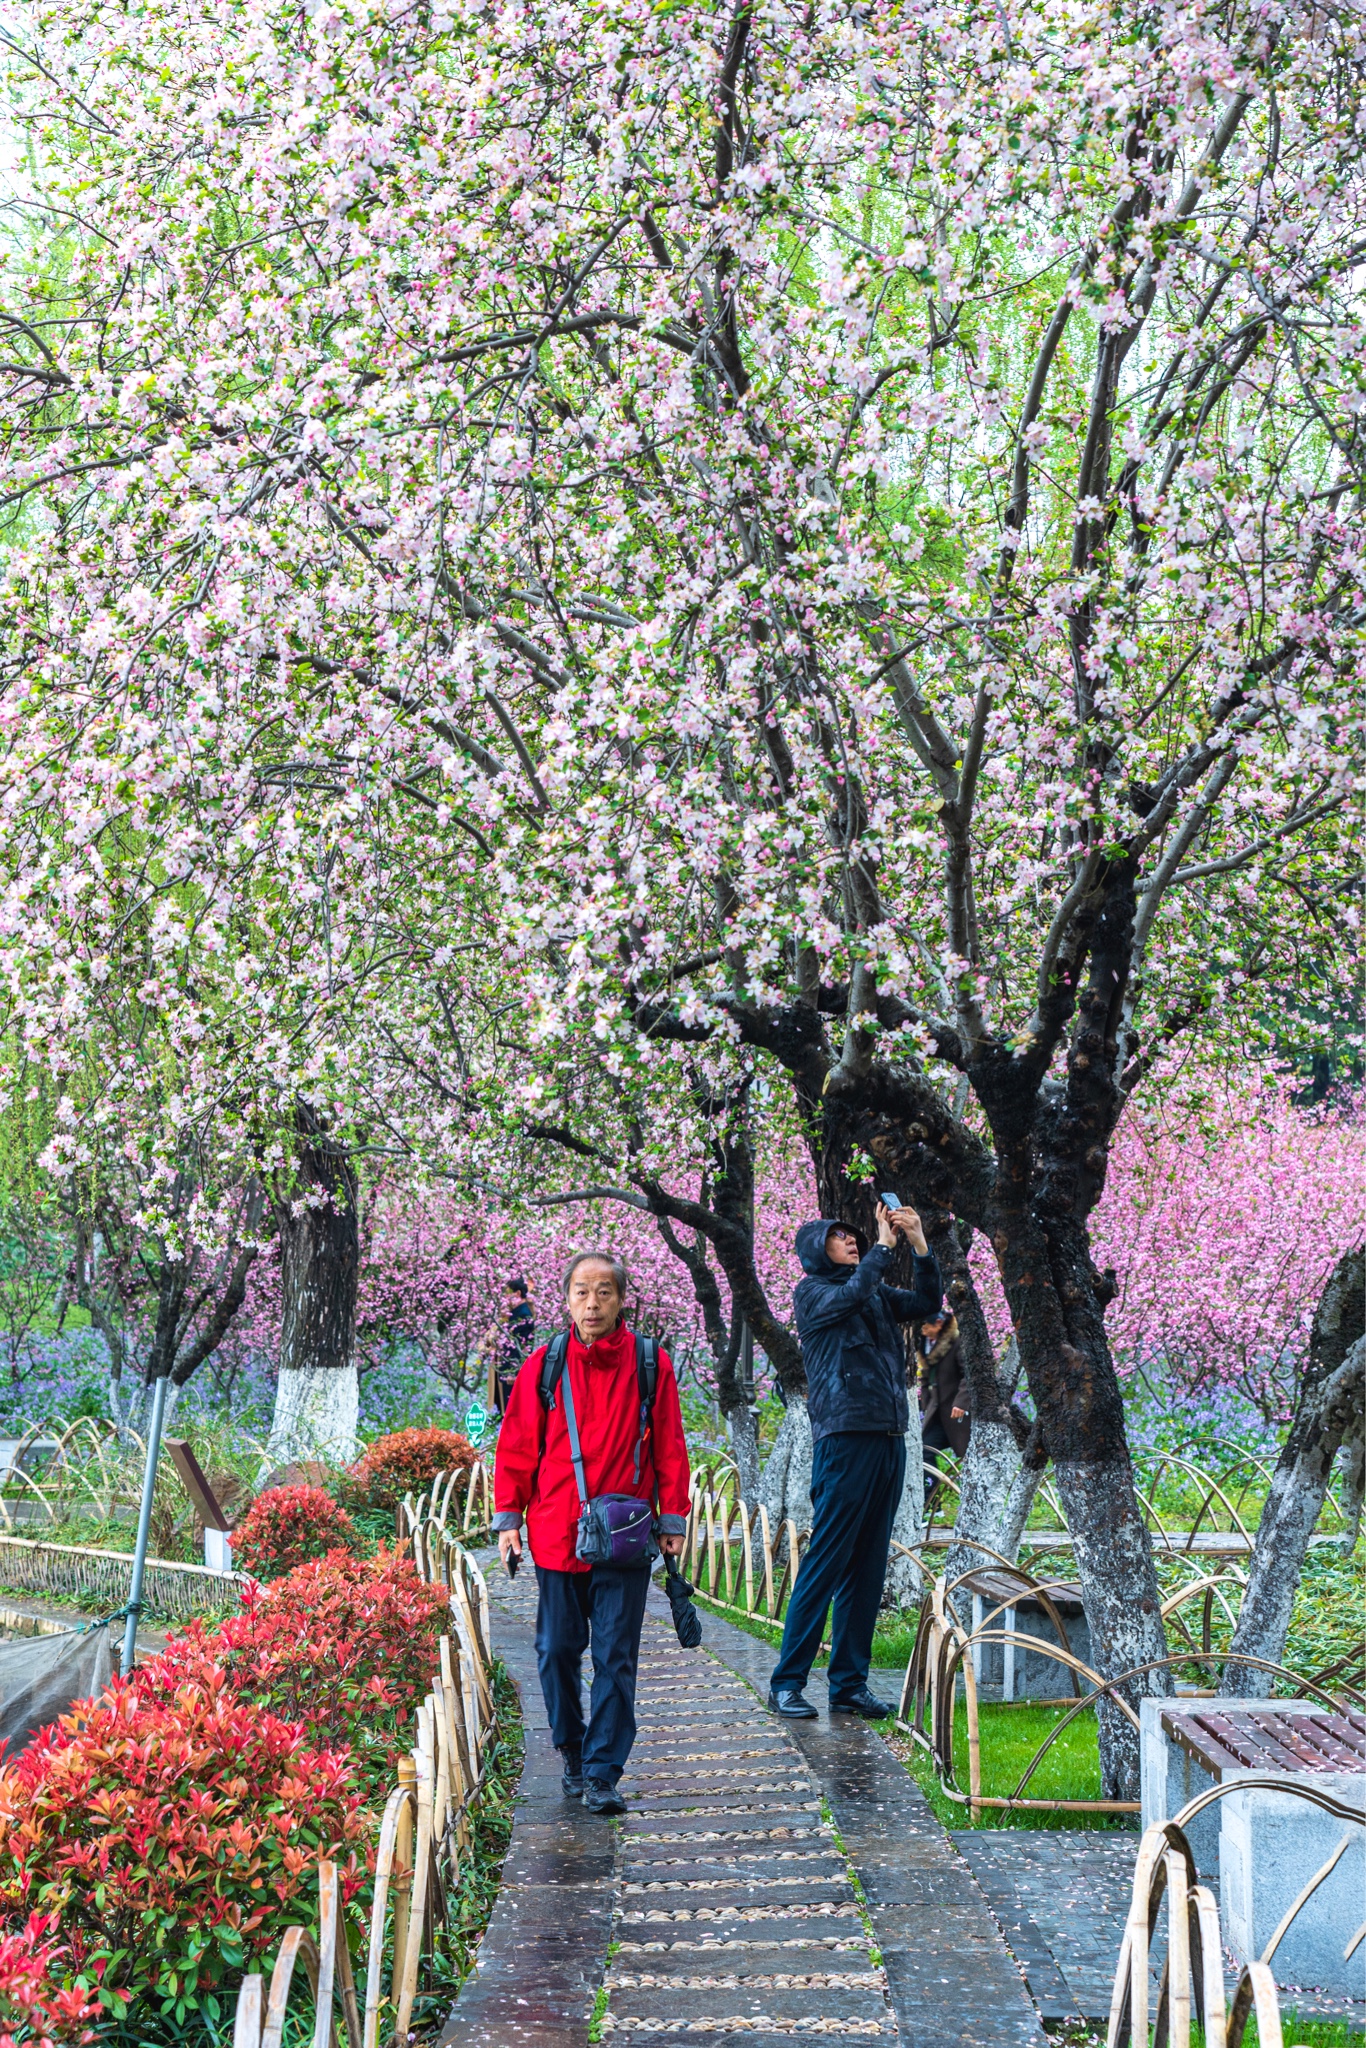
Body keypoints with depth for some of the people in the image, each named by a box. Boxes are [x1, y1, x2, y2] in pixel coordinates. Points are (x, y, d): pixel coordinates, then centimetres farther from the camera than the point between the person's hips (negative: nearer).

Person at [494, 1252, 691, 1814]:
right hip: (556, 1533, 1)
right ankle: (572, 1751, 29)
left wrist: (672, 1519, 3)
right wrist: (507, 1517, 2)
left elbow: (668, 1447, 5)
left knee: (615, 1657, 0)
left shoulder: (650, 1365, 1)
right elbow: (517, 1446, 6)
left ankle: (602, 1773, 8)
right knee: (557, 1650, 9)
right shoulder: (544, 1364, 2)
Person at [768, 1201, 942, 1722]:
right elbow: (852, 1294, -18)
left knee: (867, 1570, 8)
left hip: (889, 1440, 7)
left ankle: (849, 1684, 14)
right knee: (825, 1564, -7)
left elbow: (928, 1302, 12)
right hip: (845, 1439, -7)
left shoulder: (878, 1293, 20)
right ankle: (786, 1683, -1)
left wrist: (919, 1244, 1)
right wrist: (884, 1242, -10)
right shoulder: (811, 1292, 1)